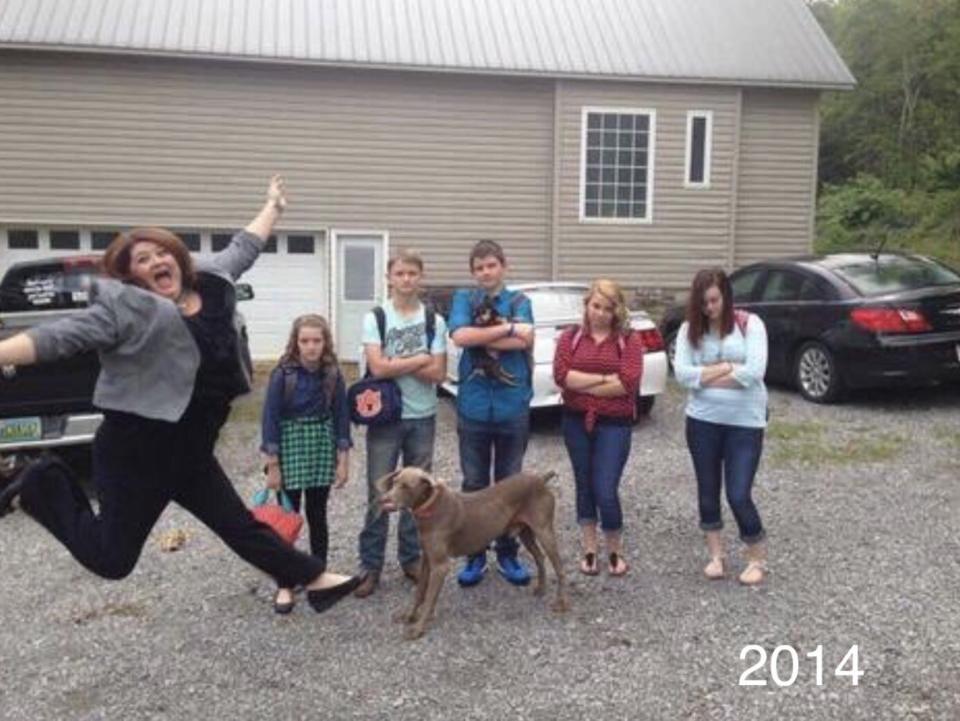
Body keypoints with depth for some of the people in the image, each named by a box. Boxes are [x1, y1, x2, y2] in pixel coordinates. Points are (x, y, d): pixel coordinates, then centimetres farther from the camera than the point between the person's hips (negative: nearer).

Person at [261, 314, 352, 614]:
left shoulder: (333, 375, -3)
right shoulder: (283, 374, -11)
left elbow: (341, 417, 2)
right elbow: (270, 418, -9)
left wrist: (343, 461, -1)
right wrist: (272, 465, -10)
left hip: (322, 451, 2)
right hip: (291, 449, -2)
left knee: (317, 516, 11)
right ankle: (285, 584, 14)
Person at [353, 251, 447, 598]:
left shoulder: (435, 321, 2)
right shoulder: (374, 318, -3)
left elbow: (438, 373, -5)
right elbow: (378, 367, -14)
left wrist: (397, 362, -13)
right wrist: (420, 359, -9)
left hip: (422, 418, 2)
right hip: (385, 417, -2)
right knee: (379, 494, 1)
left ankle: (411, 557, 24)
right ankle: (371, 564, 11)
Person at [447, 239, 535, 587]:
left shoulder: (519, 301, 5)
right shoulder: (463, 298, 5)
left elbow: (526, 341, -12)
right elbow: (459, 336, -15)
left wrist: (480, 336, -12)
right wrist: (508, 328, -14)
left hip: (513, 407, 1)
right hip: (473, 407, 0)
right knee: (474, 485, 8)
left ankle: (507, 553, 24)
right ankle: (474, 555, 20)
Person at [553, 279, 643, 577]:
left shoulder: (629, 340, -1)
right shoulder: (570, 337, 5)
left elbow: (628, 382, -15)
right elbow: (561, 375, -9)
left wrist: (582, 384, -10)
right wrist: (604, 378, -14)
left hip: (615, 424, -3)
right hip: (576, 422, 3)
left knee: (606, 491, -5)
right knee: (585, 486, 12)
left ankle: (615, 552, 18)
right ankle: (589, 550, 26)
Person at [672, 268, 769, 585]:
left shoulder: (749, 324, -7)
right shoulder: (689, 329, 1)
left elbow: (754, 373, -18)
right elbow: (681, 373, -10)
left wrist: (704, 376, -11)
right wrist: (728, 367, -14)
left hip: (745, 422, -3)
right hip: (702, 421, 3)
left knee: (738, 496, -3)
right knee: (708, 490, 12)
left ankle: (757, 558, 19)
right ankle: (716, 554, 29)